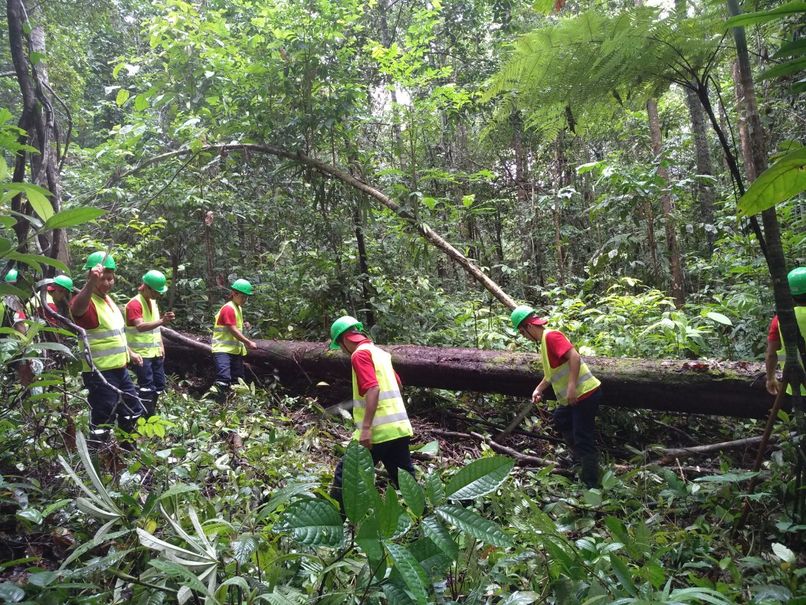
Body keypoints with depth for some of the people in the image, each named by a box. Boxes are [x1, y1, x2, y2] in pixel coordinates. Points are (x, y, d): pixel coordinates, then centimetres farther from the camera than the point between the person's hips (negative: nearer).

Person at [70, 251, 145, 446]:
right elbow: (77, 308, -45)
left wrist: (130, 353, 30)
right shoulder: (86, 300, -18)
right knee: (101, 423, -3)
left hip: (120, 370, 9)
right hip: (99, 374, -9)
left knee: (134, 414, 21)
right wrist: (91, 283, -63)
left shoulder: (108, 299, 11)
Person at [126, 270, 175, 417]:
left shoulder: (152, 302, 12)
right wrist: (162, 321, -45)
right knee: (147, 388, -8)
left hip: (155, 352, 8)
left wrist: (161, 346, 13)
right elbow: (140, 327, -31)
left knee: (159, 385, 13)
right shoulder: (134, 304, -16)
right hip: (141, 353, -8)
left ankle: (150, 414, 26)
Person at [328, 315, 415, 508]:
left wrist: (366, 428, -23)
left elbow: (373, 389, -21)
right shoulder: (379, 352, 17)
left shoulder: (360, 354, -10)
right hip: (399, 427, 8)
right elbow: (397, 383, 27)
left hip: (378, 430, -8)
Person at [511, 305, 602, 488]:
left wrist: (571, 386, -31)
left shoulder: (551, 336, -16)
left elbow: (574, 357, -27)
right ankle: (583, 458, 37)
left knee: (583, 440, -5)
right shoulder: (544, 340, 15)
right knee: (560, 420, 28)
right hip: (575, 395, 11)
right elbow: (552, 372, 24)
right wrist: (539, 389, 16)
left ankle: (591, 485, 3)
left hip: (584, 394, -11)